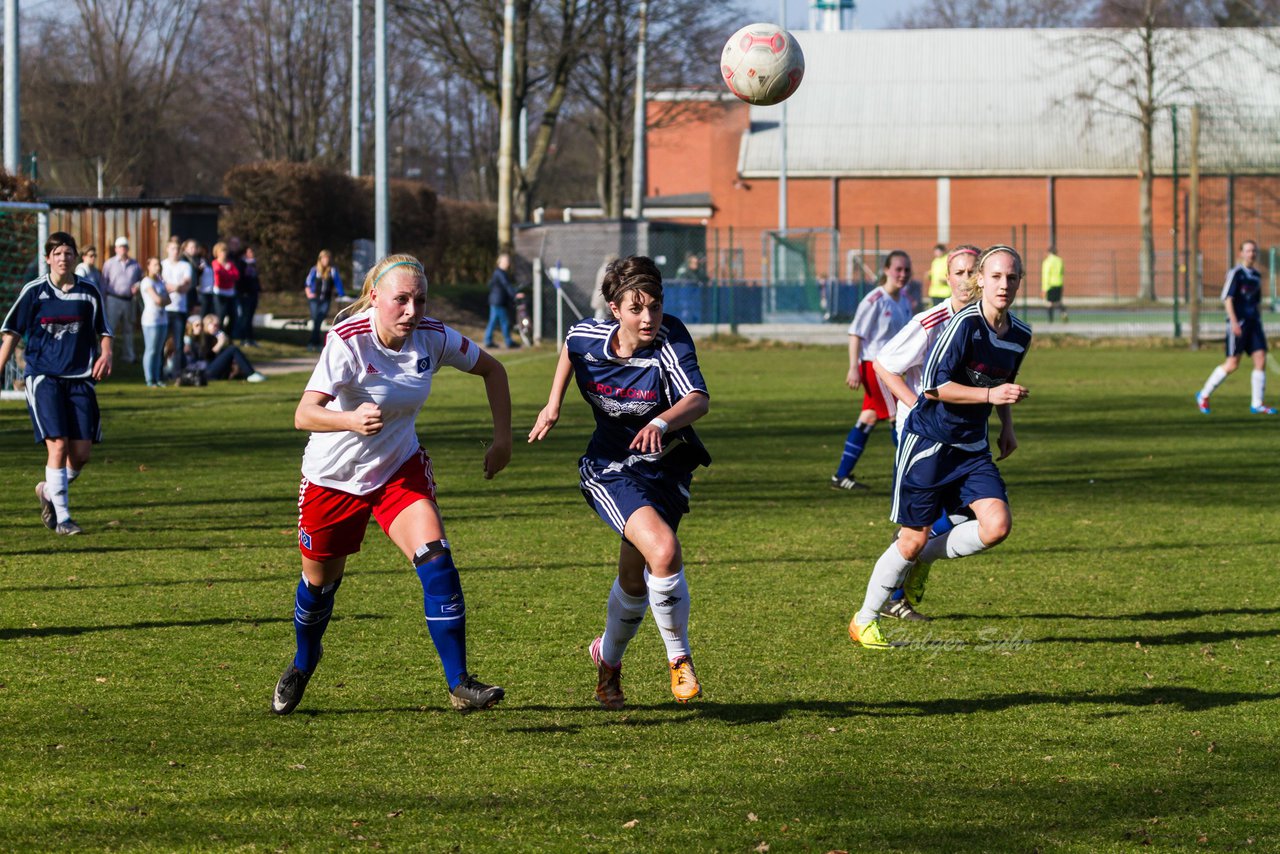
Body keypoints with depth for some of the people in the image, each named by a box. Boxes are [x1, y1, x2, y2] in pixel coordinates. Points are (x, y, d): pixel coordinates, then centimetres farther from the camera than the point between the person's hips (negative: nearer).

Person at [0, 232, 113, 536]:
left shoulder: (89, 293, 4)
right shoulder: (33, 291, -1)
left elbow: (104, 331, 14)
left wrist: (106, 355, -7)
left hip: (80, 379, 3)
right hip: (43, 377, -3)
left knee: (82, 452, -3)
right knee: (58, 444, -16)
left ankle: (50, 491, 27)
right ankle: (61, 517, -8)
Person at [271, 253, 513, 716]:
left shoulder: (433, 338, -15)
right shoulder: (347, 341, -28)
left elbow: (491, 369, 4)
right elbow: (304, 414, -39)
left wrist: (502, 438, -2)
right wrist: (351, 421, -58)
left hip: (401, 469, 2)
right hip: (333, 475, -2)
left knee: (436, 562, -20)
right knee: (320, 581, 14)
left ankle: (459, 685, -16)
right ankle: (302, 665, 45)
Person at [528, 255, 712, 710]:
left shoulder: (671, 340, -21)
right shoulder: (587, 336, -12)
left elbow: (698, 399, -37)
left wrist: (661, 423, -55)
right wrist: (553, 404, 13)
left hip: (665, 469, 1)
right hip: (610, 467, -1)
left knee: (635, 580, 11)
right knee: (663, 551, -27)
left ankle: (608, 656, 43)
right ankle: (679, 658, -9)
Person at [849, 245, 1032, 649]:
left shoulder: (1020, 335, 3)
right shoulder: (964, 324, -19)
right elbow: (932, 387, -21)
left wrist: (1006, 426, 14)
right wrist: (989, 395, -26)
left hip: (973, 448, 6)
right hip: (928, 443, -6)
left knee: (997, 525, -15)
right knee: (912, 540, -2)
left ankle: (924, 558, 12)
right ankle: (864, 621, 19)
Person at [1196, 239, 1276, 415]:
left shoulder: (1257, 276, 15)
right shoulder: (1236, 273, -6)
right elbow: (1227, 298, -13)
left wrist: (1260, 326, 22)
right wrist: (1234, 321, -22)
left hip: (1254, 322, 7)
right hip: (1238, 323, -7)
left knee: (1261, 360, -4)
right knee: (1232, 365, -6)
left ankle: (1257, 404, -1)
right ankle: (1203, 395, 10)